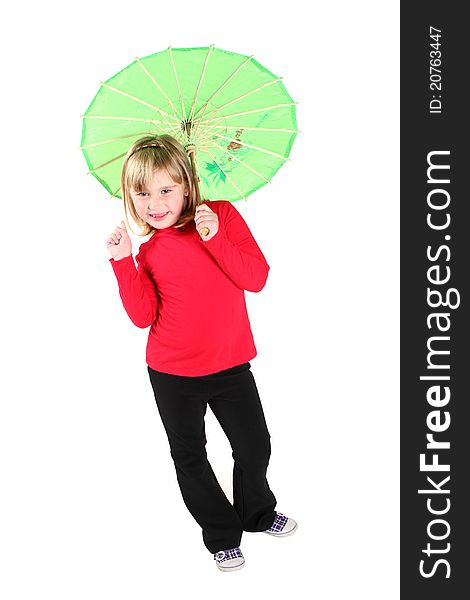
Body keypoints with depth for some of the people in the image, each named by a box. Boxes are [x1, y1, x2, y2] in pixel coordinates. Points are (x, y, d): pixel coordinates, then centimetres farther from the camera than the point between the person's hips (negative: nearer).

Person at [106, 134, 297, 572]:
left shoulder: (222, 215, -9)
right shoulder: (143, 245, -6)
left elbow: (257, 278, -16)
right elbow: (143, 316, -13)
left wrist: (214, 238, -27)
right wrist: (123, 261, -21)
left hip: (230, 363, 0)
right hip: (172, 374, 0)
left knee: (255, 445, 15)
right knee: (189, 457, 13)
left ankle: (257, 513, 45)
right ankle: (222, 535, 36)